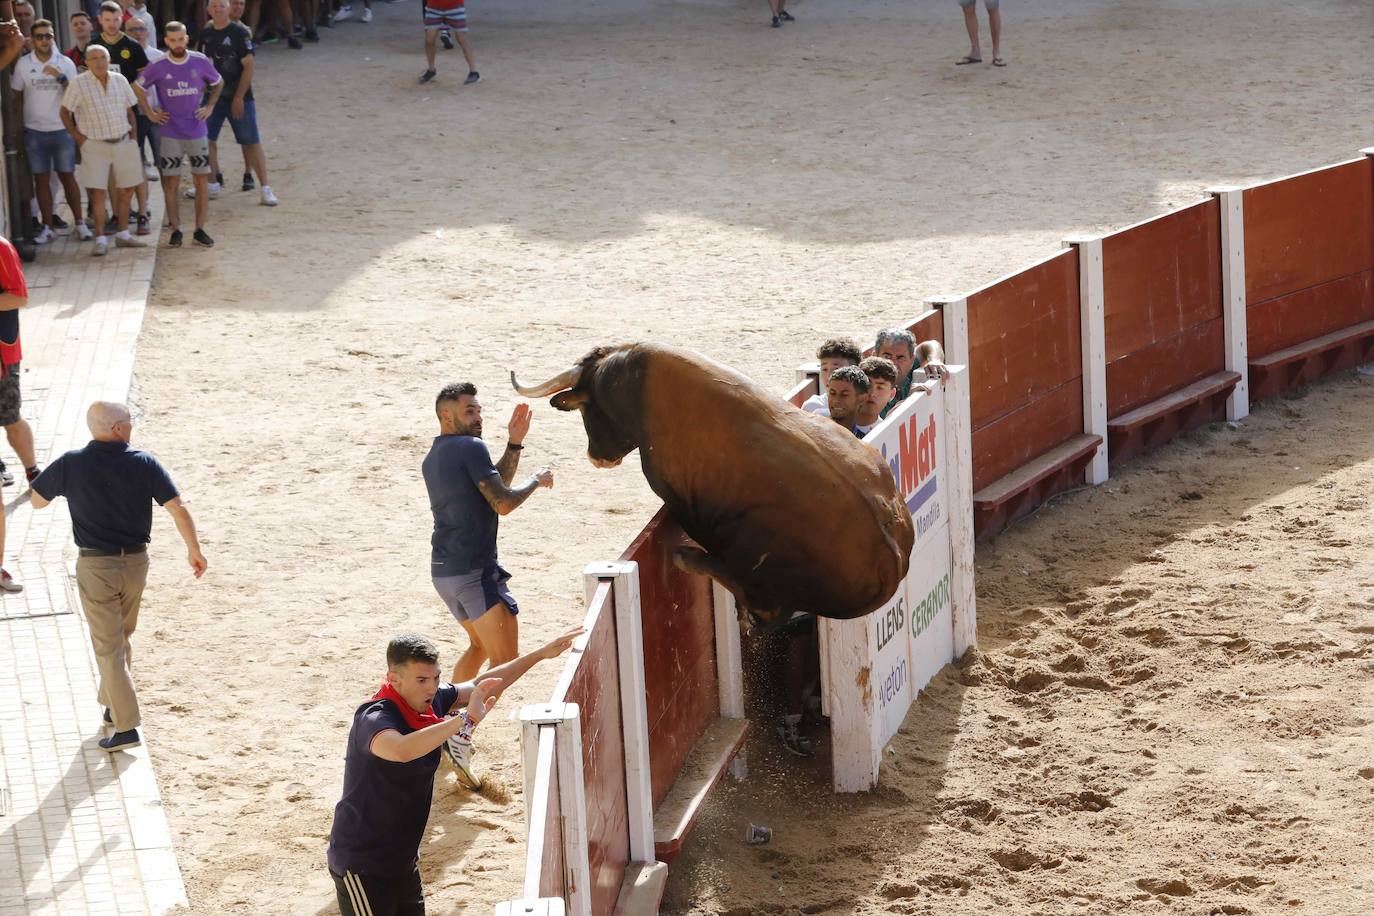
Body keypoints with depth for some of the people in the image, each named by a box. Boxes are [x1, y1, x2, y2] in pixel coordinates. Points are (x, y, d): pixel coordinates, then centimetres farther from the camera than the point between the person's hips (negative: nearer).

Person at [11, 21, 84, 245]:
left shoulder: (65, 64, -1)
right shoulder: (23, 64, 0)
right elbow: (16, 96, 7)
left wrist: (60, 77, -20)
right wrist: (17, 125, 3)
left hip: (62, 130, -1)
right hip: (34, 131, 1)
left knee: (67, 176, 3)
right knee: (41, 179, 3)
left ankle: (79, 223, 10)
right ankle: (48, 227, 7)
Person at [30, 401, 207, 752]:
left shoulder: (71, 465, -11)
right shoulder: (144, 463, -10)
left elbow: (37, 500, 4)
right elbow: (178, 510, -12)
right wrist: (195, 551, 1)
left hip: (95, 566, -2)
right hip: (136, 563, 2)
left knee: (108, 647, 1)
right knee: (121, 638, 24)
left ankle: (126, 726, -5)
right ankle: (113, 705, 35)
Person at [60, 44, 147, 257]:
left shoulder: (119, 80, 4)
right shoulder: (78, 84, -8)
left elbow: (129, 110, 13)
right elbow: (65, 112, -2)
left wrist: (133, 136, 7)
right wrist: (79, 138, -7)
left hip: (123, 142, 4)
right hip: (95, 145, -4)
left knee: (126, 190, 8)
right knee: (97, 192, -7)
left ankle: (122, 234, 22)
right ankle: (101, 240, -2)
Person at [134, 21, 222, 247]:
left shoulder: (200, 62, -3)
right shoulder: (158, 67, -6)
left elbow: (218, 83, 15)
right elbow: (137, 88, 8)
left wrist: (209, 106, 5)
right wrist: (150, 114, 2)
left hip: (196, 132, 1)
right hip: (170, 134, -1)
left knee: (202, 181, 1)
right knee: (171, 184, 1)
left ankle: (200, 230, 9)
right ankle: (175, 230, 8)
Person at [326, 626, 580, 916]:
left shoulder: (430, 701, -3)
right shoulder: (374, 718, -27)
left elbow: (485, 686, 13)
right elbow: (401, 750, -50)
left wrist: (542, 654, 12)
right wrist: (466, 720, -48)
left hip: (402, 858, 9)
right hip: (362, 864, -9)